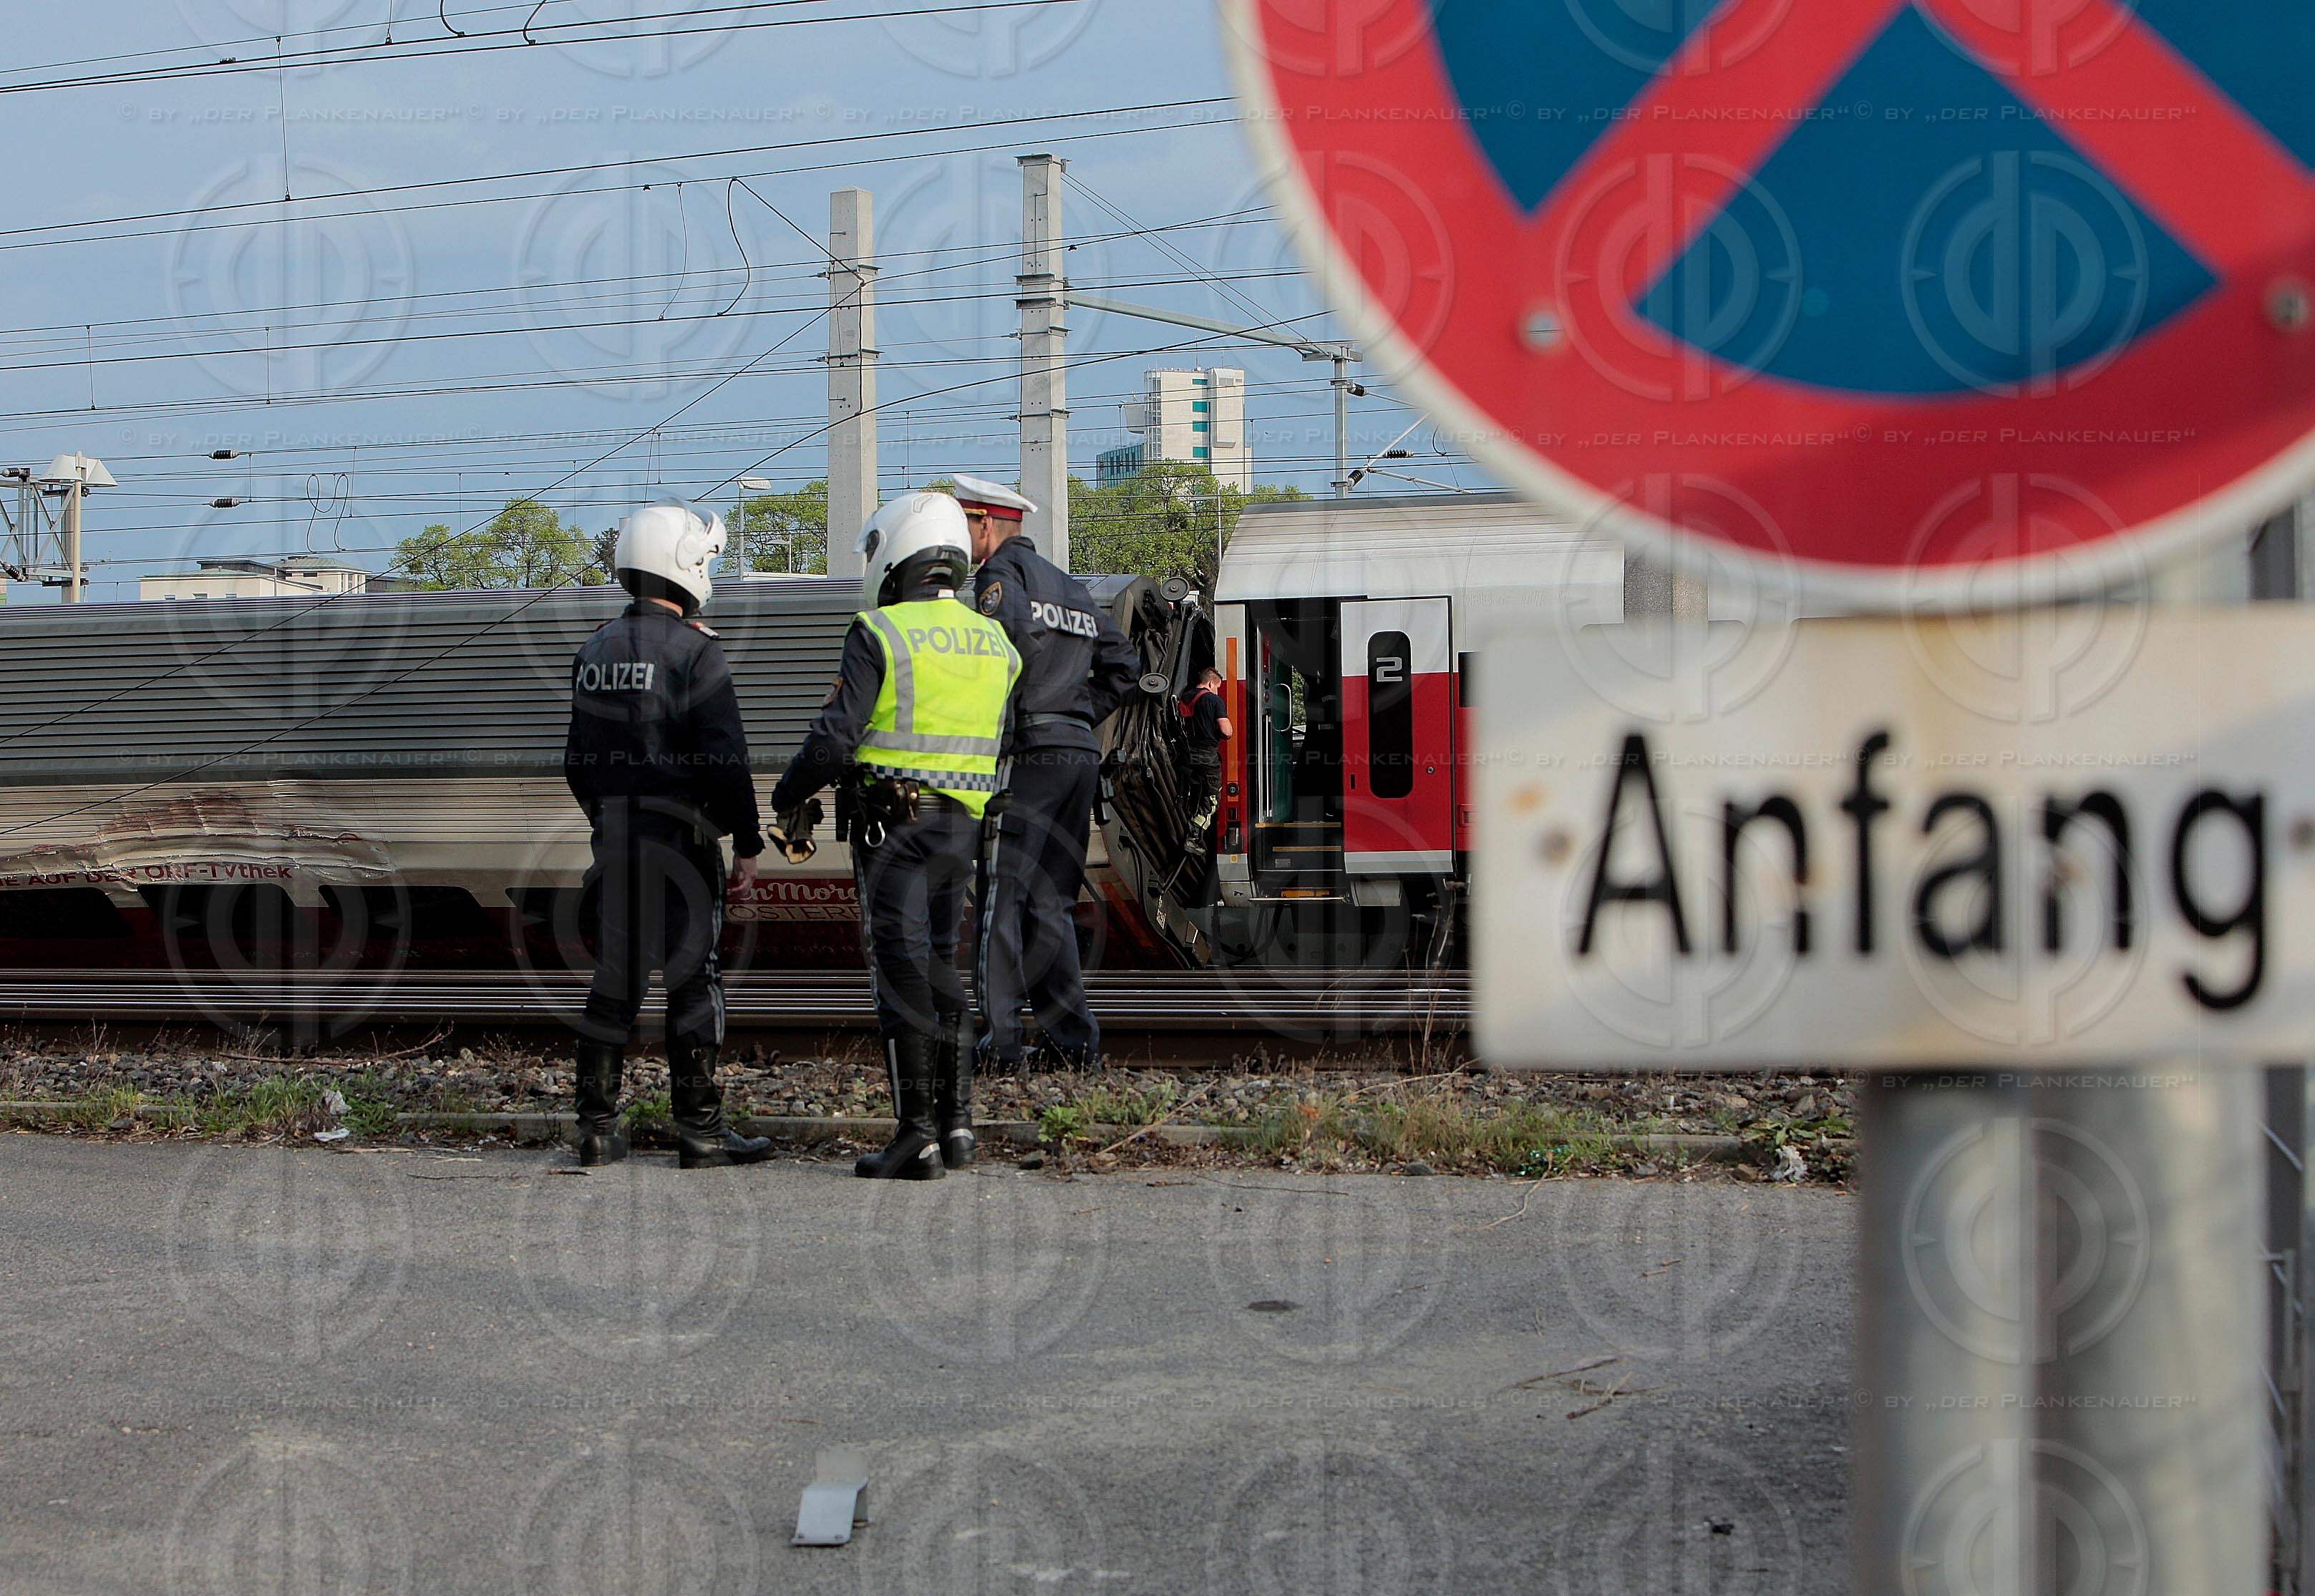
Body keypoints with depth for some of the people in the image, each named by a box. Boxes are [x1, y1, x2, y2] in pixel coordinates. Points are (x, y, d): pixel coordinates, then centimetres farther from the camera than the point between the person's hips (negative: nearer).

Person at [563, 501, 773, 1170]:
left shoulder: (596, 651, 11)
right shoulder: (695, 650, -11)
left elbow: (579, 761, 16)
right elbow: (726, 759, -15)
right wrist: (747, 843, -9)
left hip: (615, 837, 6)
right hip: (680, 835, -6)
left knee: (615, 973, 10)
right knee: (694, 976, -1)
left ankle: (598, 1127, 10)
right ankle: (700, 1129, 0)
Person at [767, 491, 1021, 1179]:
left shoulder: (880, 634, -10)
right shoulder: (992, 643, 11)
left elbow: (835, 735, -13)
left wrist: (788, 800, 0)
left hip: (891, 819, -6)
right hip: (962, 824, 6)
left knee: (903, 973, -5)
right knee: (938, 966, 16)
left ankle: (917, 1136, -6)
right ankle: (955, 1122, 14)